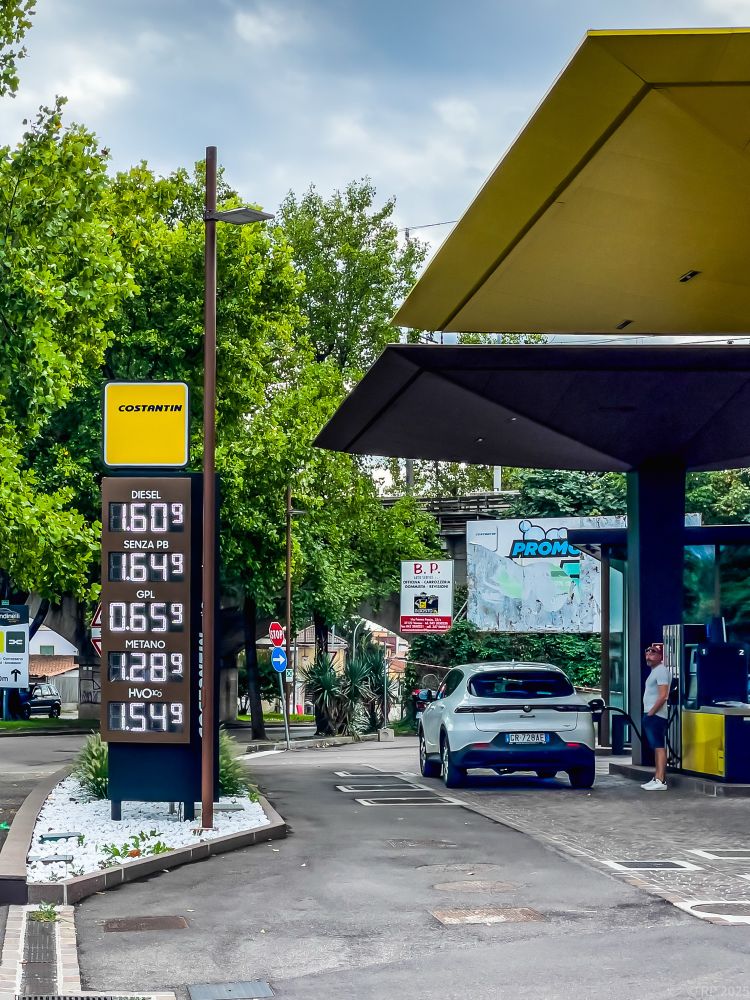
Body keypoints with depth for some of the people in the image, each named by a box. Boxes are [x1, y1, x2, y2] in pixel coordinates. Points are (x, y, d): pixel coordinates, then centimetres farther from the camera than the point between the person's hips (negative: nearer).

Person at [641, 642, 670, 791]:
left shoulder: (661, 671, -12)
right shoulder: (654, 671, 20)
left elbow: (662, 696, -20)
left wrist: (651, 712, -18)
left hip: (656, 716, -11)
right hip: (651, 716, 11)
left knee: (659, 747, -13)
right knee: (657, 748, 11)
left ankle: (660, 781, -17)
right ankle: (657, 779, 15)